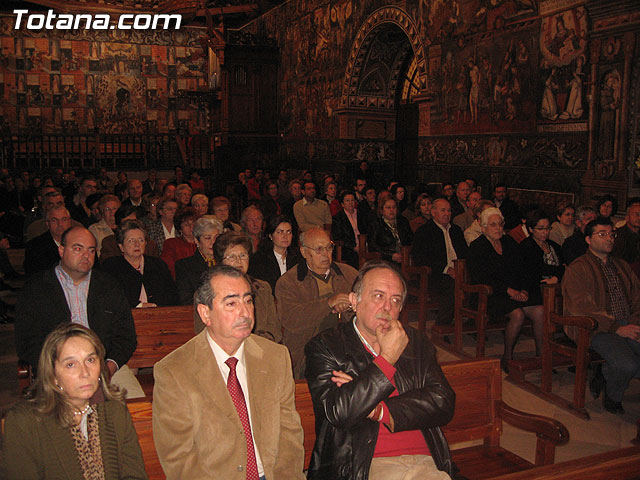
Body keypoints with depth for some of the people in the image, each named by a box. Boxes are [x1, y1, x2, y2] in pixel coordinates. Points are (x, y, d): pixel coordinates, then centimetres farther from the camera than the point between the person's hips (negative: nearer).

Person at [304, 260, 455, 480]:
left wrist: (377, 410, -6)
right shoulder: (325, 346, 3)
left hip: (426, 461, 4)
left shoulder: (417, 342, 15)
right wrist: (386, 358, -7)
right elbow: (338, 412, -11)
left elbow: (444, 404, 4)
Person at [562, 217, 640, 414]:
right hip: (595, 329, -6)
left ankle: (605, 374, 9)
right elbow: (581, 307, -12)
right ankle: (612, 396, 6)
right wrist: (617, 328, -18)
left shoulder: (622, 266, 22)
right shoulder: (577, 268, -1)